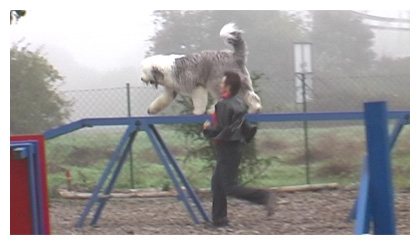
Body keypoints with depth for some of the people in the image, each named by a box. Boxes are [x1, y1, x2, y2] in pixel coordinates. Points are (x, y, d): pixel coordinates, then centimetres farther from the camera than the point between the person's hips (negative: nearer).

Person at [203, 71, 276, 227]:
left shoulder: (223, 105, -18)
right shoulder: (238, 104, 11)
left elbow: (221, 129, -22)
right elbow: (246, 128, 14)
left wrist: (208, 128, -7)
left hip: (227, 148, -10)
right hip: (237, 145, 10)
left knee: (230, 188, -8)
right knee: (217, 183, 14)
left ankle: (265, 197, -17)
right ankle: (219, 219, 15)